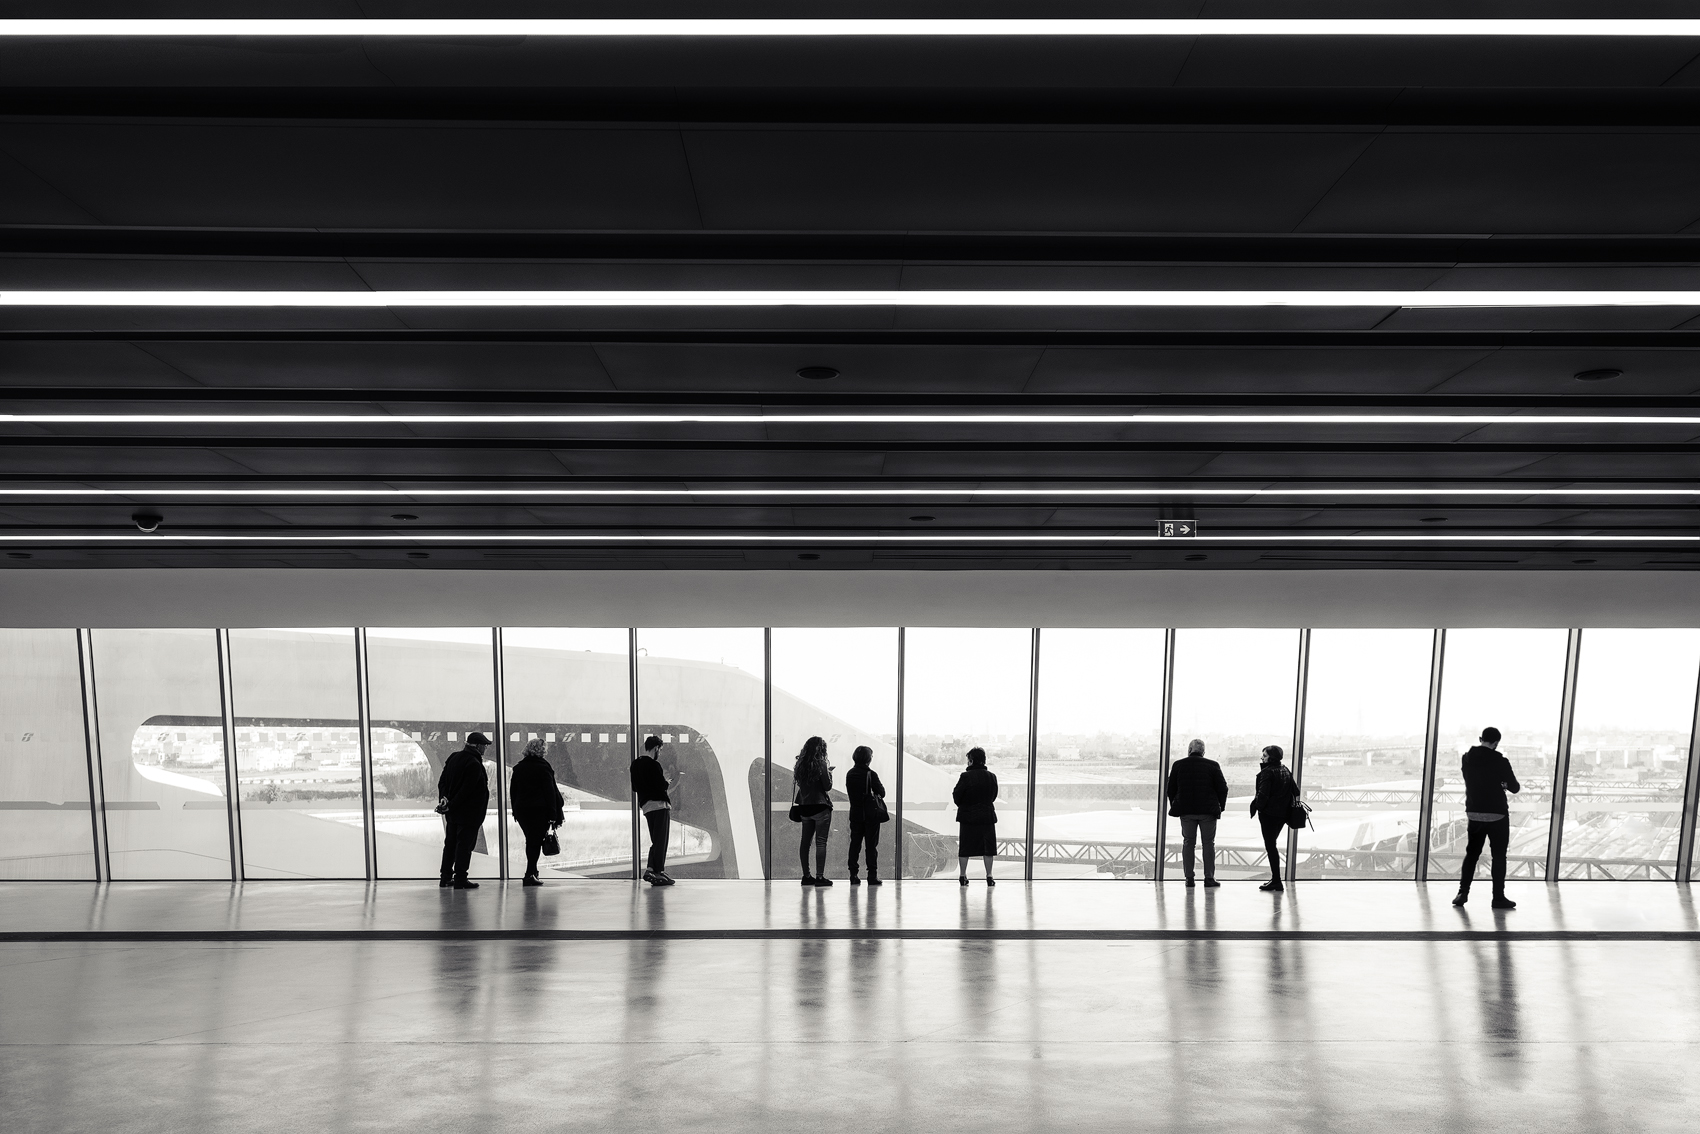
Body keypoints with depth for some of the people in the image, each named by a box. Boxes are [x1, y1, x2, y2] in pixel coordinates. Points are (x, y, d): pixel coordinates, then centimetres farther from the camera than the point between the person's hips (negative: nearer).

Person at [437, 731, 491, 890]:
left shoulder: (453, 758, 9)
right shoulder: (474, 764, -19)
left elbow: (442, 781, 10)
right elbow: (466, 789, -21)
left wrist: (444, 798, 1)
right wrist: (451, 804, -14)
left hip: (452, 811, 8)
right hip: (468, 813, -8)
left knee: (450, 843, 16)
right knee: (464, 844, -2)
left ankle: (445, 877, 23)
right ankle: (460, 879, 0)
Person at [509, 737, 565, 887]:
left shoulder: (518, 768, 7)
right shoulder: (543, 767, -9)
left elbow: (512, 791, 11)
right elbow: (550, 792, -11)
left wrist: (515, 811, 17)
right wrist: (553, 814, -8)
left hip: (522, 810, 6)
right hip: (540, 811, -5)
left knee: (530, 840, 18)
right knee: (536, 841, -2)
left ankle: (532, 872, 25)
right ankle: (530, 874, -9)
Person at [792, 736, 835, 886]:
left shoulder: (800, 764, 7)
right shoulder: (820, 764, -10)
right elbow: (827, 786, -9)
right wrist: (829, 773, 7)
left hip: (804, 807, 6)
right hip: (820, 806, -6)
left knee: (805, 841, 10)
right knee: (821, 842, -3)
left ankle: (806, 876, 14)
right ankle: (820, 876, -6)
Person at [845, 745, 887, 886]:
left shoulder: (849, 774, 2)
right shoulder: (871, 774, -13)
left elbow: (849, 792, 10)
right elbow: (882, 793, -8)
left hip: (855, 814, 4)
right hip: (871, 814, -4)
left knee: (854, 844, 9)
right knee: (871, 845, 2)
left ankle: (853, 875, 7)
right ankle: (872, 876, 1)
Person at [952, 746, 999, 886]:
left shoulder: (965, 776, -12)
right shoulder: (991, 777, -2)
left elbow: (956, 796, -9)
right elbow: (994, 796, 8)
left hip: (967, 817, -2)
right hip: (986, 816, 2)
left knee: (964, 848, 7)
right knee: (988, 848, 9)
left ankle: (963, 875, 11)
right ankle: (989, 876, 8)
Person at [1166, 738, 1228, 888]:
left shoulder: (1178, 765, 0)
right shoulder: (1212, 766, -4)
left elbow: (1170, 789, 4)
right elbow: (1222, 788, -2)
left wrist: (1175, 805, 16)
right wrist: (1220, 806, 10)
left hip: (1186, 811, 1)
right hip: (1208, 811, -1)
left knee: (1188, 843, 8)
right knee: (1209, 843, 8)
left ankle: (1189, 878, 6)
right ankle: (1209, 878, 7)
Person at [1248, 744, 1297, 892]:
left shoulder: (1267, 772, -14)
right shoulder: (1286, 771, 11)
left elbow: (1263, 794, -20)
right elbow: (1295, 790, 15)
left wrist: (1256, 806, -7)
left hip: (1269, 813, -8)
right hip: (1283, 813, 8)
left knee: (1270, 846, -3)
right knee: (1272, 844, 18)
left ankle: (1276, 882, -4)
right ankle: (1275, 879, 21)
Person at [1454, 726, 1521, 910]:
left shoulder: (1467, 758, 0)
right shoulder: (1500, 762, -14)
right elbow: (1514, 788, -5)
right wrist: (1511, 784, 17)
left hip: (1474, 814, 4)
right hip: (1497, 815, -4)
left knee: (1471, 853, 12)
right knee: (1499, 856, 5)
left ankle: (1463, 893, 9)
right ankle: (1498, 897, 8)